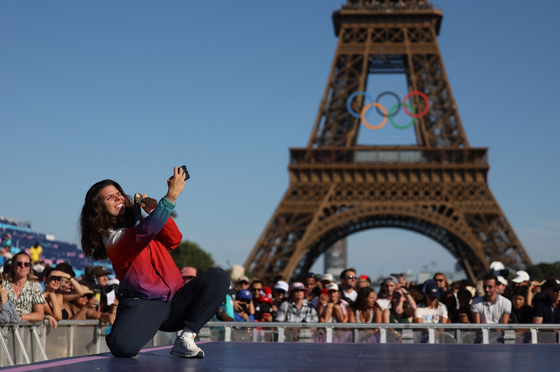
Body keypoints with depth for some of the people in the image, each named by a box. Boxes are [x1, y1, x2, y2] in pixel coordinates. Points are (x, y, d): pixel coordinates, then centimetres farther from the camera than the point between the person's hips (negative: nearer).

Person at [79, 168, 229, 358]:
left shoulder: (138, 221, 19)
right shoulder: (111, 238, -6)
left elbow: (174, 240, 7)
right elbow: (144, 233, -27)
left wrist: (155, 212, -6)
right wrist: (171, 196, -31)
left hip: (175, 302, 7)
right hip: (143, 305, -7)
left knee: (218, 277, -14)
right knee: (122, 347, -35)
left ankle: (185, 339, -18)